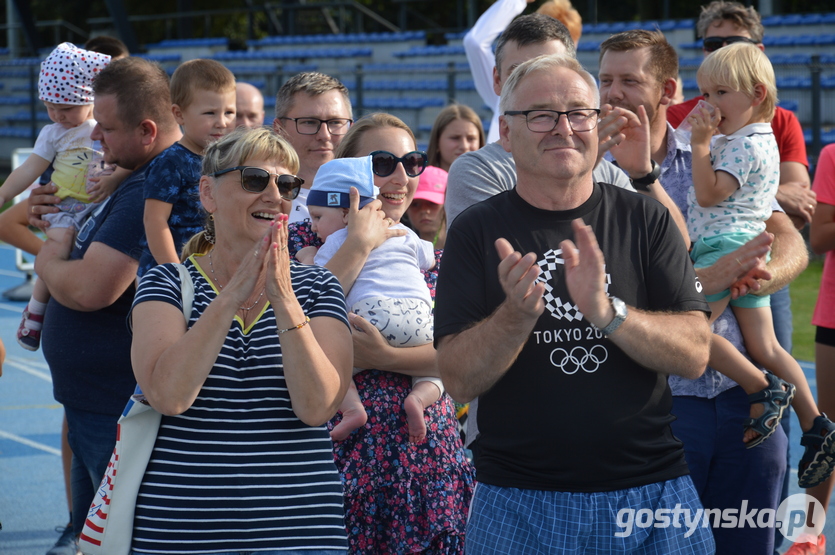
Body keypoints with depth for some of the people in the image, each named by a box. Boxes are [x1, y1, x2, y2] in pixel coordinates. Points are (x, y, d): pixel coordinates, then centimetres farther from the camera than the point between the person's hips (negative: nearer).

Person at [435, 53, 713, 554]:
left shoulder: (645, 220, 1)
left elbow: (695, 354, -7)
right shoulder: (478, 231, 0)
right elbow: (459, 381, -6)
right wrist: (517, 314, -23)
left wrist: (607, 311, -22)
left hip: (651, 492, 1)